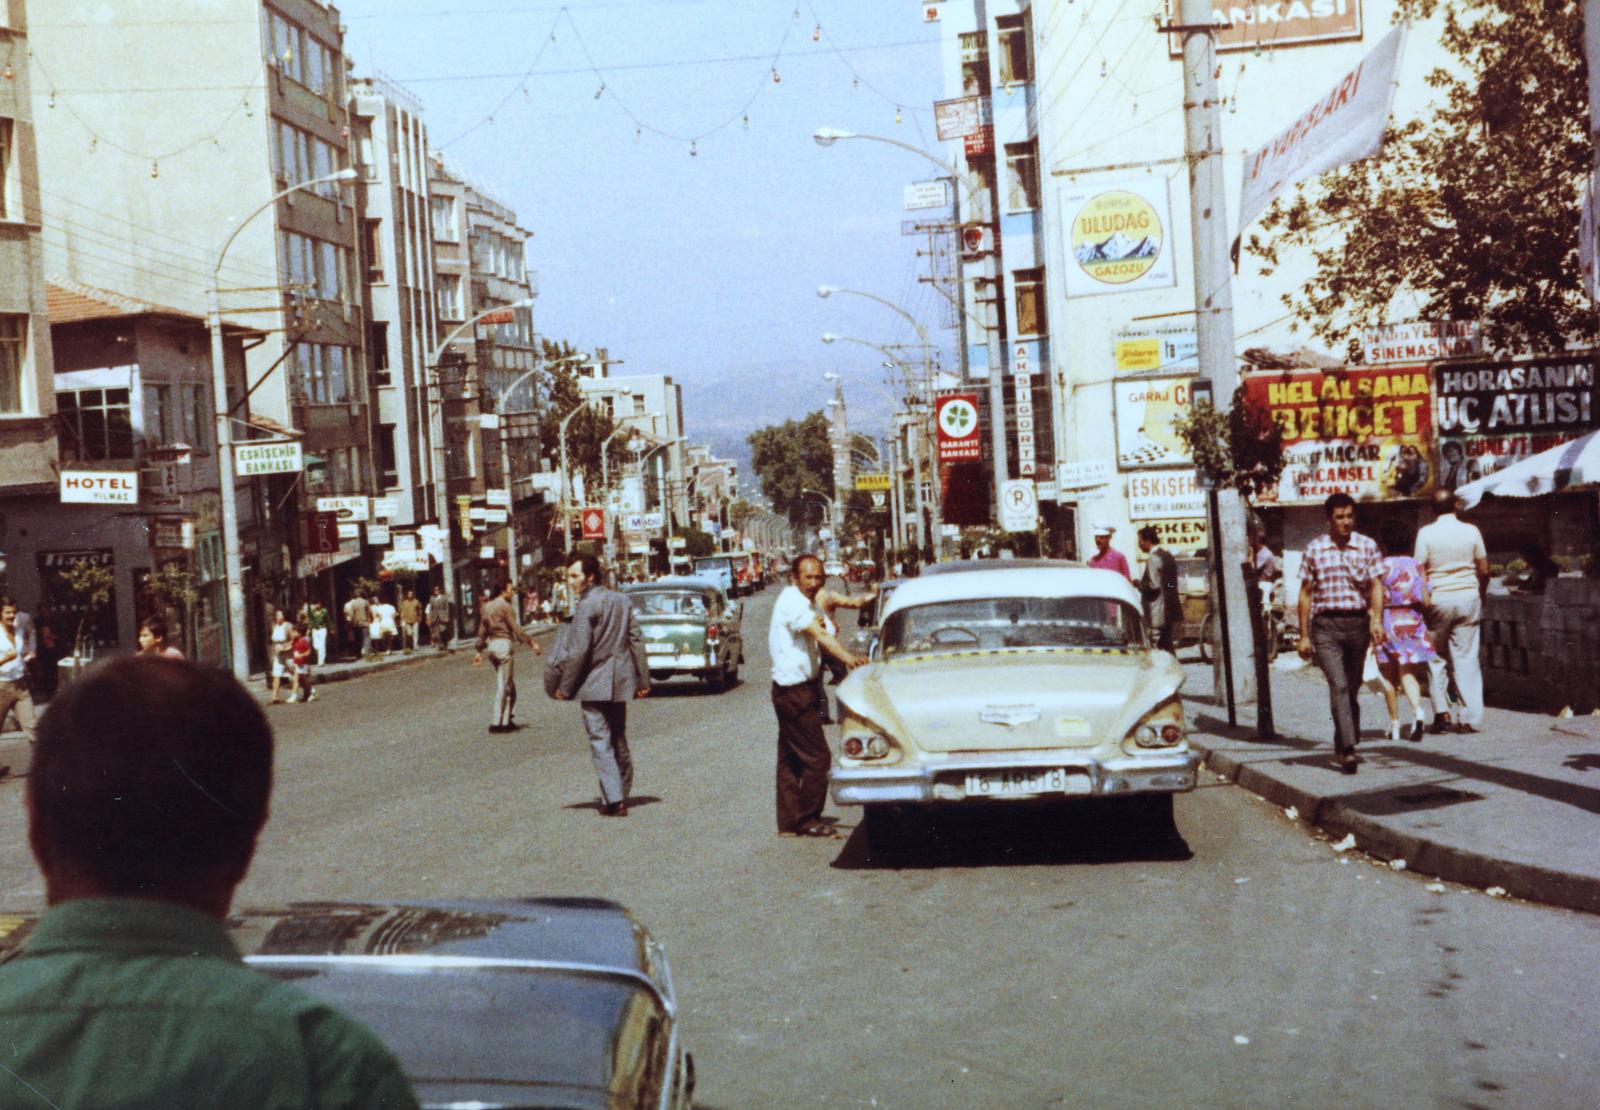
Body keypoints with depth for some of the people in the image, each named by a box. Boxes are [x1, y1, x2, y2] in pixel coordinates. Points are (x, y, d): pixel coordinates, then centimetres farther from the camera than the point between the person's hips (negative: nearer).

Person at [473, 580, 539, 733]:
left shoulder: (487, 606, 13)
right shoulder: (505, 606, -11)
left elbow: (482, 631, 15)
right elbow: (516, 629, -15)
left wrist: (479, 651, 18)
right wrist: (532, 643, -13)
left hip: (492, 645, 8)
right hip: (505, 645, -8)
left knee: (509, 685, 16)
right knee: (504, 685, -2)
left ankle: (507, 719, 17)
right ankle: (497, 723, -1)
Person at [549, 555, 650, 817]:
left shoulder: (587, 606, -14)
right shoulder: (622, 601, 9)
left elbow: (578, 651, -16)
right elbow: (637, 640, 9)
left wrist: (565, 688, -10)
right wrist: (643, 679, 12)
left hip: (595, 684, -7)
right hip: (620, 683, 7)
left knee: (600, 742, -5)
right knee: (619, 740, 16)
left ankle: (614, 800, -11)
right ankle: (622, 794, 22)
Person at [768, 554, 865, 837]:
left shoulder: (809, 603, 16)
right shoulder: (791, 601, -16)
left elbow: (826, 635, 9)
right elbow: (819, 635, -30)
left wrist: (852, 657, -10)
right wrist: (847, 657, -43)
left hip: (798, 689, 10)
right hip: (794, 690, -10)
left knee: (790, 758, 13)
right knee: (817, 757, -6)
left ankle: (789, 822, 18)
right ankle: (807, 819, 3)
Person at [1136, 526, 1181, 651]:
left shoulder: (1153, 559, -15)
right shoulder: (1168, 555, 15)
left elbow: (1154, 586, -19)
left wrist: (1139, 583, -4)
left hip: (1159, 614, -10)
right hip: (1171, 610, 10)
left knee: (1159, 649, -7)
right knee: (1167, 647, 15)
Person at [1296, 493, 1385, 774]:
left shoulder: (1367, 546, 6)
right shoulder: (1314, 549, 4)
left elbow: (1376, 585, -1)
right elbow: (1305, 593, 7)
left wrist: (1377, 618, -18)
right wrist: (1304, 635, 4)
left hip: (1358, 623, 2)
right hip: (1326, 624, -2)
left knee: (1352, 687, 9)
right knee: (1338, 685, -15)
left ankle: (1342, 747, 23)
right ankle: (1348, 749, -22)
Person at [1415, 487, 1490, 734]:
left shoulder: (1426, 533, -6)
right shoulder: (1471, 531, 0)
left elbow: (1419, 571, -7)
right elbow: (1484, 570, 3)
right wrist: (1480, 597, 17)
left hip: (1438, 599, -2)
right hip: (1468, 597, 2)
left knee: (1436, 658, 10)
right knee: (1467, 658, 3)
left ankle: (1441, 712, 4)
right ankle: (1470, 717, 2)